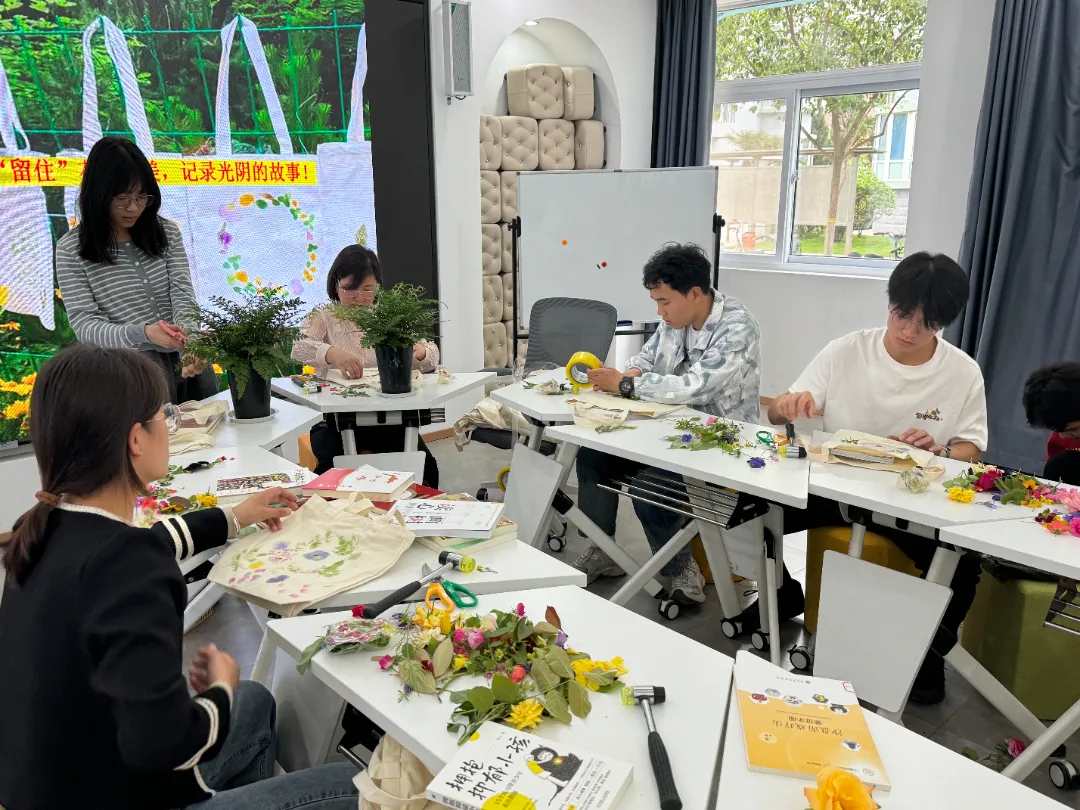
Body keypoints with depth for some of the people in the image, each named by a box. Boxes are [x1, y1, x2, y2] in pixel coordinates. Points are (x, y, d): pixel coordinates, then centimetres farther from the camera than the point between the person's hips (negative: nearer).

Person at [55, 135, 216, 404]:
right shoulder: (71, 249, -3)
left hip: (183, 358, 3)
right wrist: (142, 333, -28)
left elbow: (183, 296, -4)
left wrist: (190, 343, -25)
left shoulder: (166, 232, 6)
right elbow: (84, 324, -9)